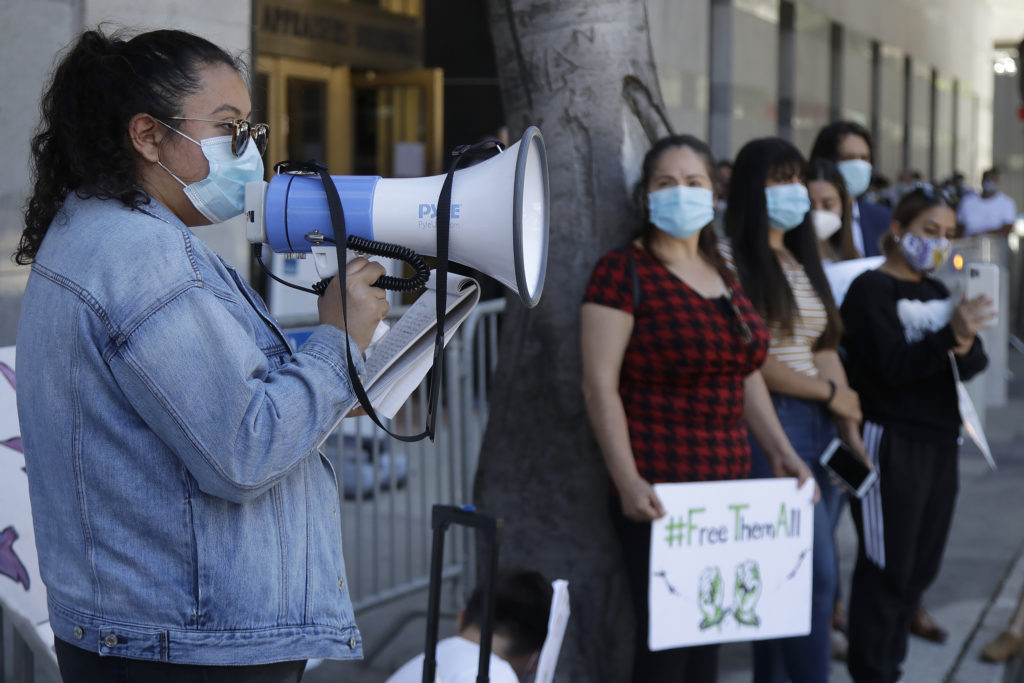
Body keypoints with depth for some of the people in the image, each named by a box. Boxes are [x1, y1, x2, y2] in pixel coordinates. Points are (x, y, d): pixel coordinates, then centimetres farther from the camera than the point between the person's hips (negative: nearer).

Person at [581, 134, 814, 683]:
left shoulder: (722, 275, 15)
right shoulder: (623, 271, -7)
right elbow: (599, 384, -13)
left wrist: (780, 451, 12)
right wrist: (627, 482, -21)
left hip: (726, 483, 7)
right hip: (658, 494, -7)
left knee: (709, 637, 12)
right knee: (663, 639, -5)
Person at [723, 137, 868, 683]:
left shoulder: (804, 263, 19)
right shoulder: (733, 261, -7)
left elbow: (825, 350, 14)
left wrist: (850, 427, 3)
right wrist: (829, 392, -6)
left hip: (820, 427, 7)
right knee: (814, 573, -10)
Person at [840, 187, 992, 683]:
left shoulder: (937, 291, 16)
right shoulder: (871, 288, -7)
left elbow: (974, 364, 8)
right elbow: (891, 366, -17)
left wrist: (966, 347, -14)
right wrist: (951, 336, -27)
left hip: (940, 444, 7)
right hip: (891, 445, -7)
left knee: (921, 567, 10)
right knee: (885, 570, -1)